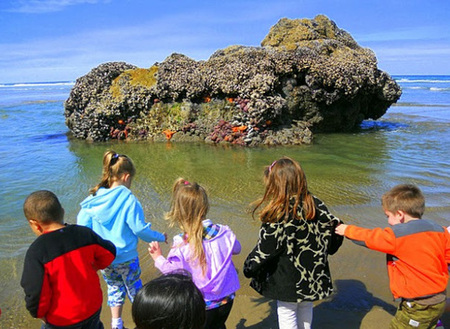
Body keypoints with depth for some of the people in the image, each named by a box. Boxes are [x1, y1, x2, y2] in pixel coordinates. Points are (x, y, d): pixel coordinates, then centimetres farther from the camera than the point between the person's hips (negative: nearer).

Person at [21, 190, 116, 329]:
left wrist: (40, 313, -1)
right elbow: (109, 254, 2)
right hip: (93, 307, 4)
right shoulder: (85, 234, -13)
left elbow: (36, 293, -21)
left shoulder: (36, 252, -25)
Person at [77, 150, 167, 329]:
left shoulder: (93, 199, -9)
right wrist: (160, 237, -1)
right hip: (126, 257, -3)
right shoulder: (128, 199, -22)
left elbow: (82, 227, -5)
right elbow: (140, 229, -18)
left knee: (114, 288, 25)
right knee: (134, 288, 19)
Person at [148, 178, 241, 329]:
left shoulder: (182, 246, -27)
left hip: (203, 305, -3)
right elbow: (236, 249, 5)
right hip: (226, 299, 4)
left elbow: (172, 271, -17)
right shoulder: (223, 233, -14)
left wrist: (158, 258, 0)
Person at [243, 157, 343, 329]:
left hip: (288, 282, -5)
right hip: (314, 277, 6)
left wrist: (249, 268, -5)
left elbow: (264, 250, -21)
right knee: (306, 309, 27)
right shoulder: (317, 205, -10)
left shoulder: (278, 217, -27)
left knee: (287, 315, 15)